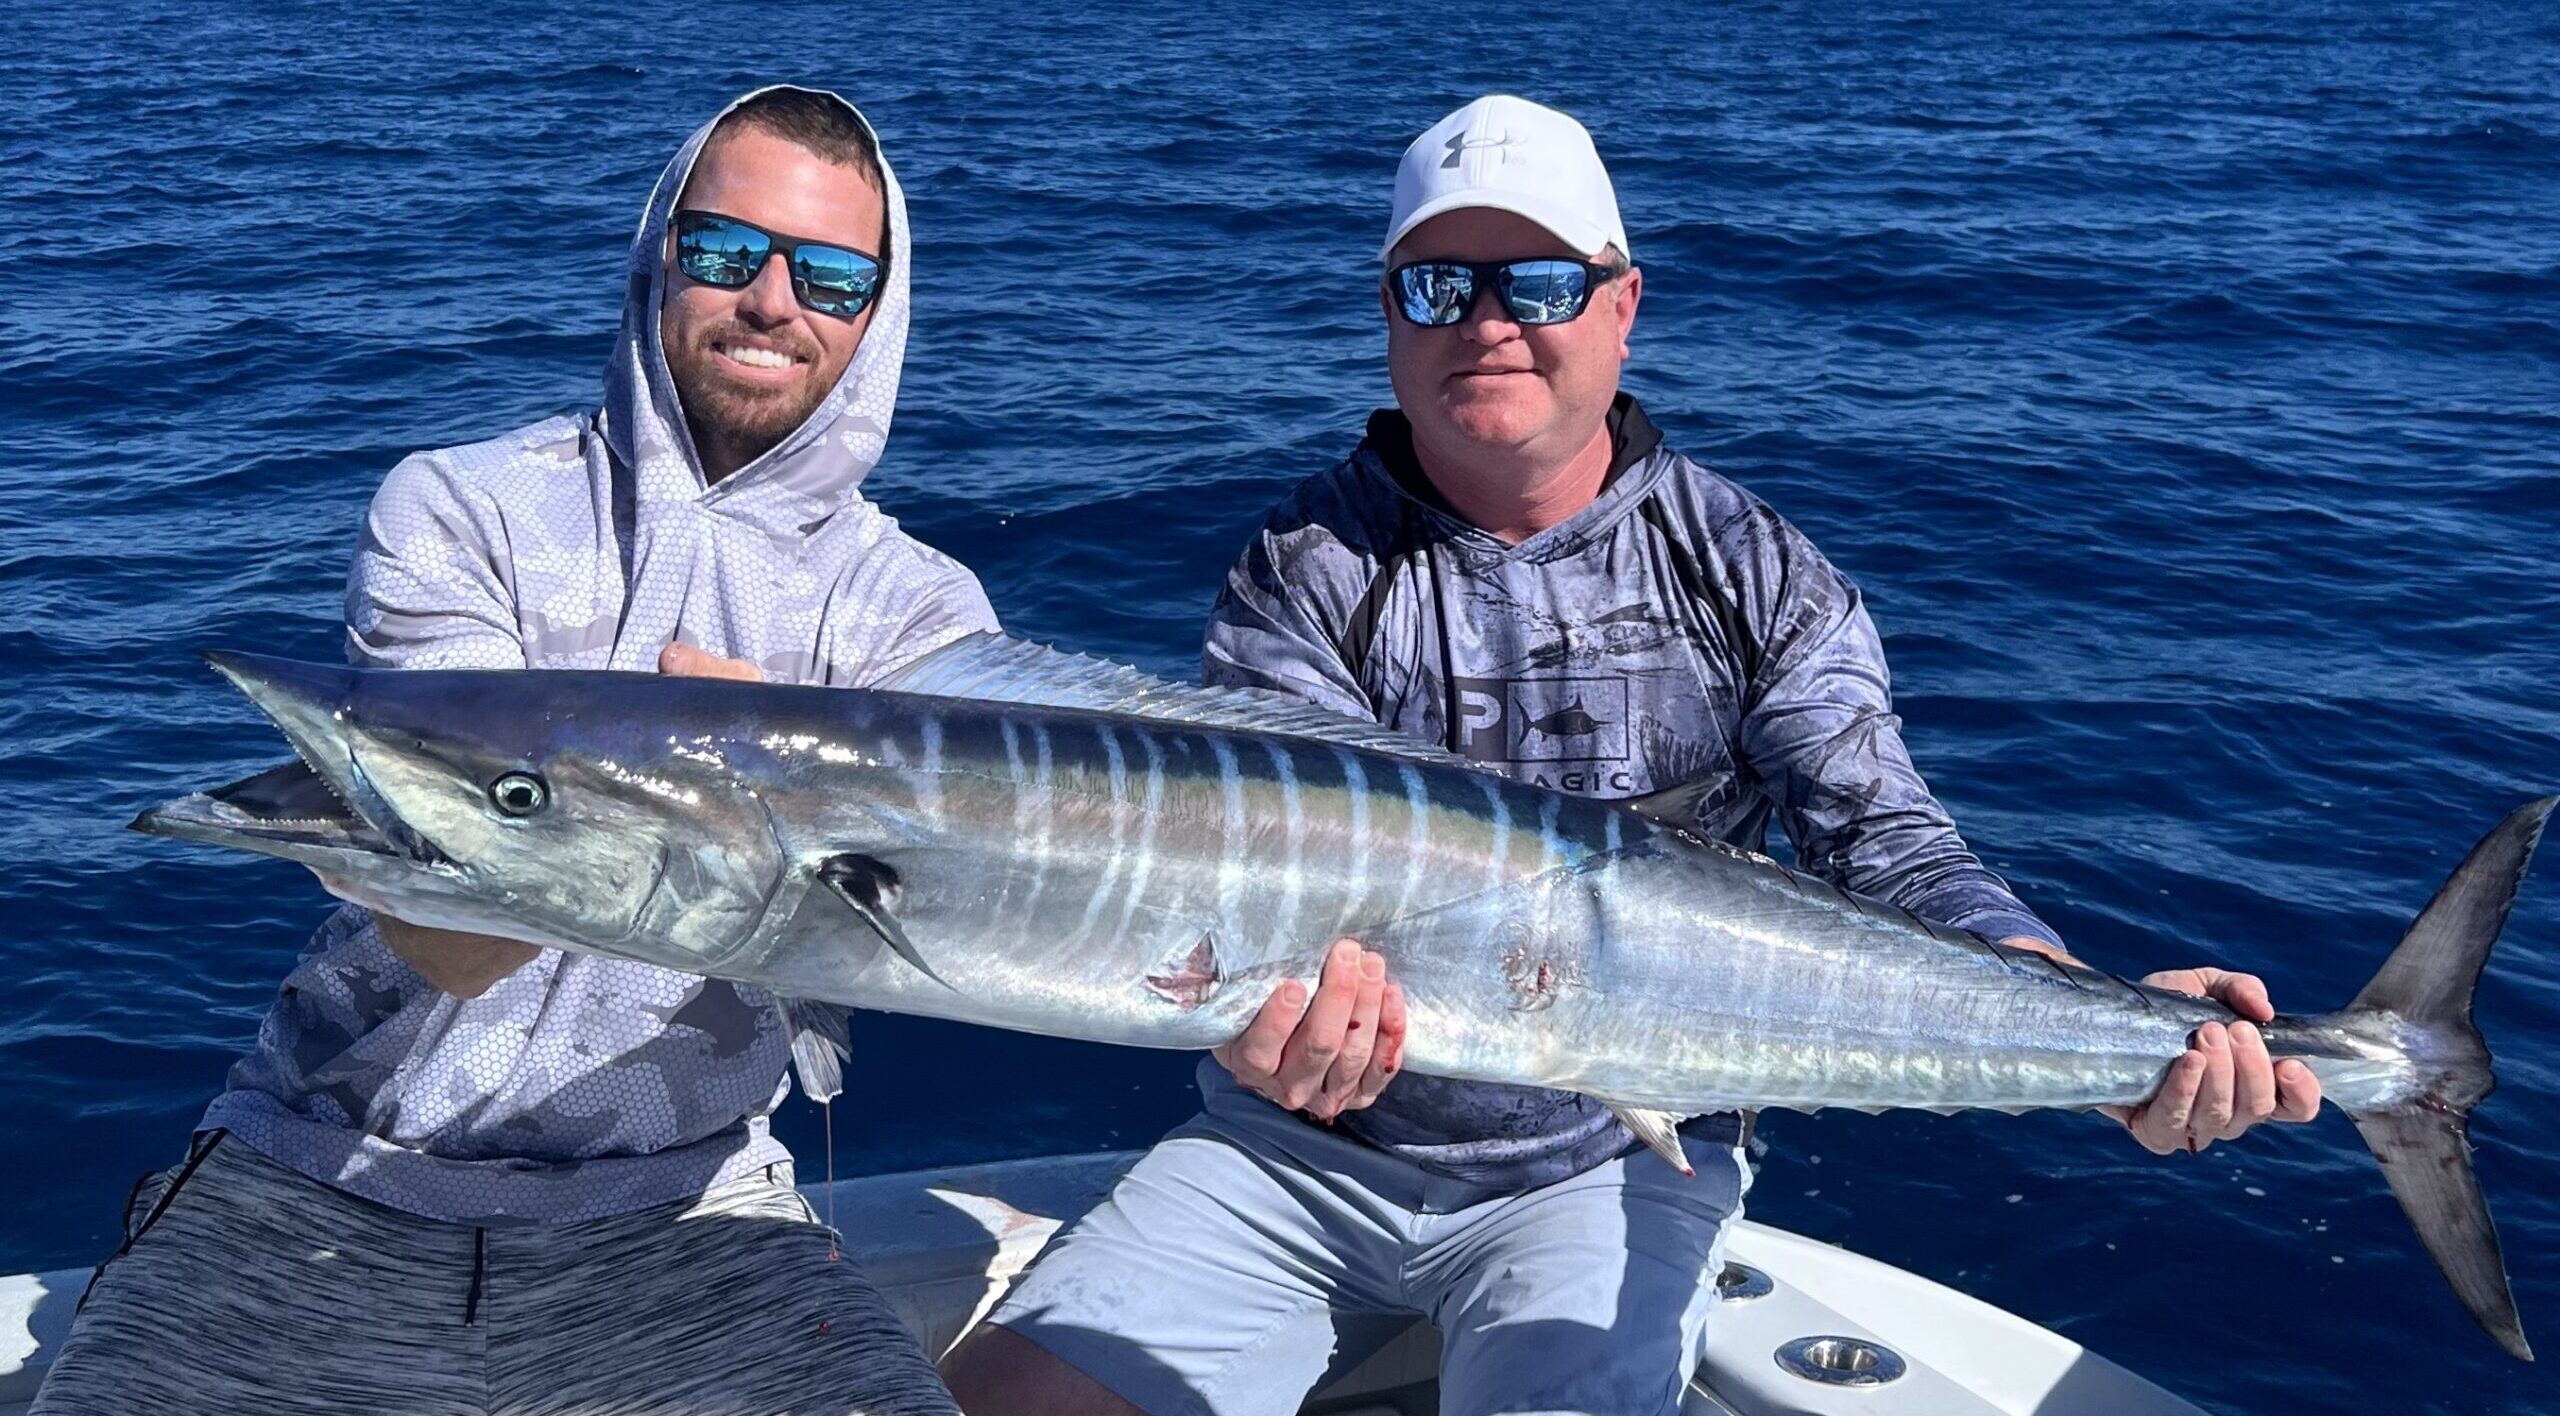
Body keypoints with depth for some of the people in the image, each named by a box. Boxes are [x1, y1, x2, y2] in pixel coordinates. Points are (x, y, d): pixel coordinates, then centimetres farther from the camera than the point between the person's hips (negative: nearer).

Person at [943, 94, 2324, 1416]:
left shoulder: (1757, 578, 0)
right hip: (1303, 1146, 1)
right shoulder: (1303, 574, -3)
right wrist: (1275, 1010, -40)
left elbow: (1887, 846, -9)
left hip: (1609, 1165, -1)